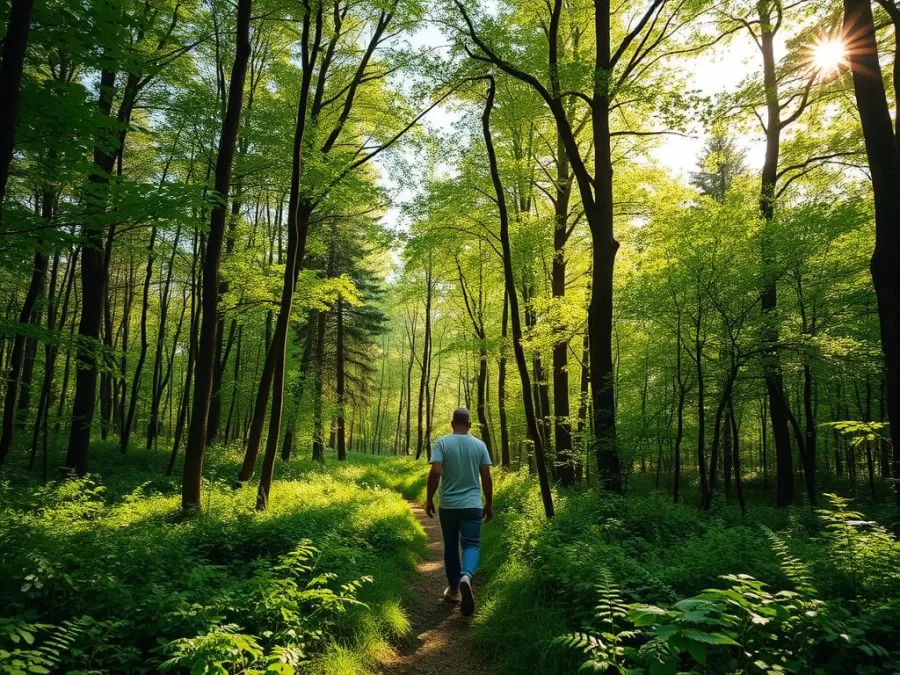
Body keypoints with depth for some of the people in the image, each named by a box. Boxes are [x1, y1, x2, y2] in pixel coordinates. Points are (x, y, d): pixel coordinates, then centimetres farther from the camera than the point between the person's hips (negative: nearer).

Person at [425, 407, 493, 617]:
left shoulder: (442, 443, -5)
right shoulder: (480, 445, 1)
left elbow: (435, 472, -14)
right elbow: (486, 477, 1)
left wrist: (429, 500, -4)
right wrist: (489, 504, 11)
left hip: (448, 506, 0)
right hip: (472, 505, 0)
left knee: (451, 547, 14)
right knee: (472, 545, -1)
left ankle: (453, 590, 22)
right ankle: (466, 577, -29)